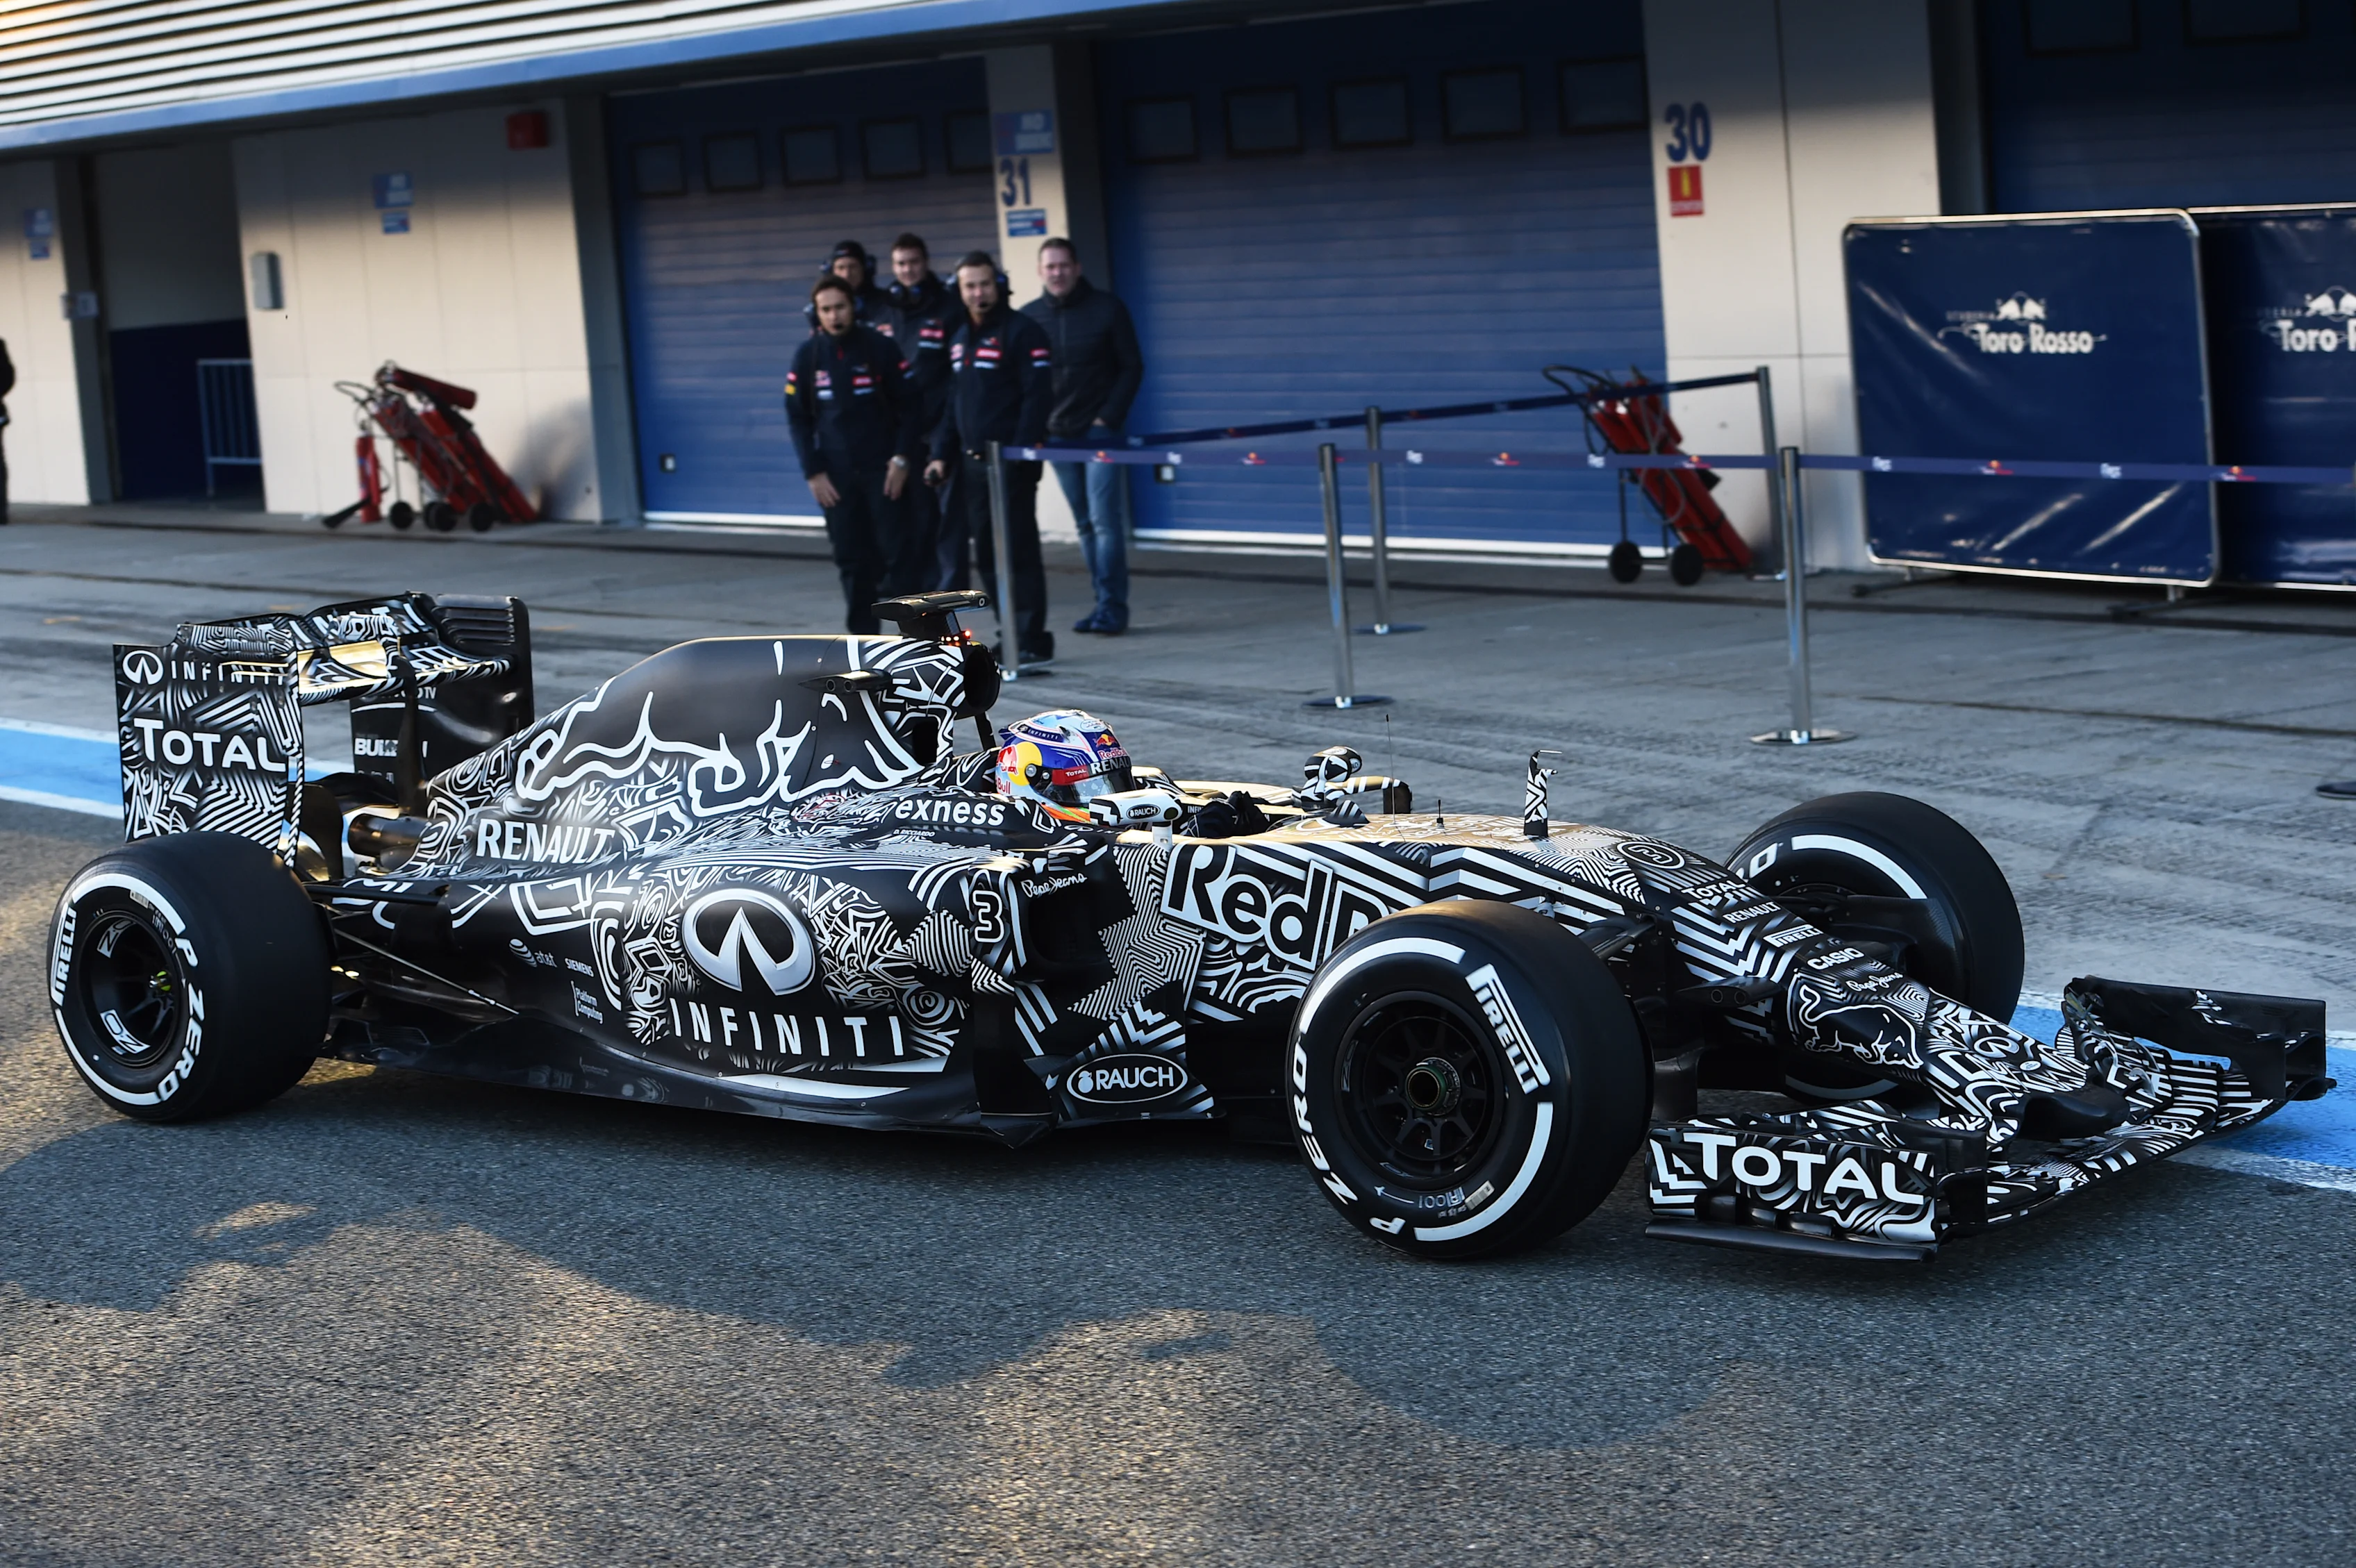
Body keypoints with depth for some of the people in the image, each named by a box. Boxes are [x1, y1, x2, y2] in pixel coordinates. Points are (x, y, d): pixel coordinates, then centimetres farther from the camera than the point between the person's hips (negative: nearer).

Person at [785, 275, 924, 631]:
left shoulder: (880, 348, -2)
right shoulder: (807, 356, 4)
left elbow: (910, 407, 0)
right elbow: (798, 418, 7)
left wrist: (902, 460, -7)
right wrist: (813, 472, 0)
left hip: (883, 469, -2)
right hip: (836, 475, 2)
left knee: (897, 553, -7)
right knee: (852, 561, 2)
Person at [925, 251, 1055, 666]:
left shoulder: (1021, 331, -7)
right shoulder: (960, 339, 17)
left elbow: (1037, 395, -13)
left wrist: (1020, 453, -19)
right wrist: (942, 454, 13)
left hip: (1010, 461, -8)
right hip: (970, 462, 8)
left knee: (1017, 551, -6)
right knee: (987, 553, 7)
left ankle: (1032, 641, 0)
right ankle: (1013, 636, 14)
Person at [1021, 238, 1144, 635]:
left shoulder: (1106, 309, -1)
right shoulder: (1029, 317, 7)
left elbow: (1132, 367, 0)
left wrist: (1109, 417, -9)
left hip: (1100, 432, -4)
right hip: (1057, 436, 4)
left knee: (1105, 521, -10)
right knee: (1085, 525, 6)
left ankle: (1112, 608, -8)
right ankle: (1107, 605, 10)